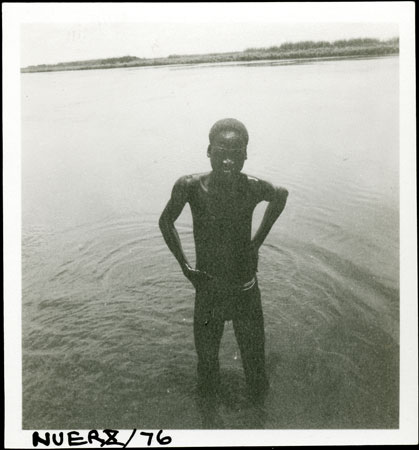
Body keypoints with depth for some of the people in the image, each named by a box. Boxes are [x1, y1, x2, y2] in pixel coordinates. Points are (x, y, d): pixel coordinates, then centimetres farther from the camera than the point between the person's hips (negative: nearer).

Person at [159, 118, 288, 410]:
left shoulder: (253, 188, -20)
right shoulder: (189, 187, -21)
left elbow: (281, 195, 5)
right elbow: (166, 222, -2)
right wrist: (184, 264, -6)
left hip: (246, 290, 0)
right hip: (207, 288, 0)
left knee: (254, 352, 20)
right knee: (206, 354, 21)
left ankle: (259, 397, 50)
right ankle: (208, 397, 52)